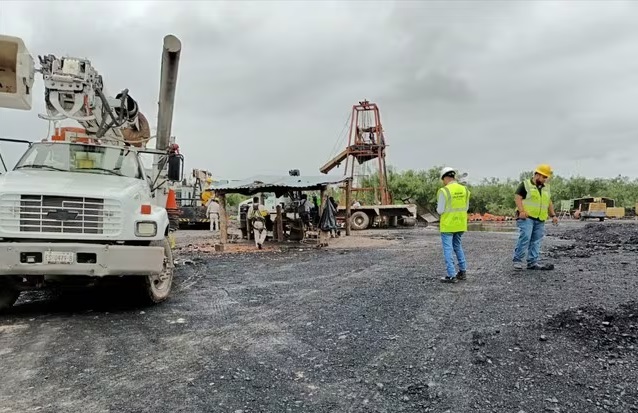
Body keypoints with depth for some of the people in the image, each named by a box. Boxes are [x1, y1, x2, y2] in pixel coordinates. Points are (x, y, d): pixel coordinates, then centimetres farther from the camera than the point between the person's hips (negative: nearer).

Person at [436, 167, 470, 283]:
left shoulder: (444, 191, -17)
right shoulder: (464, 189, 2)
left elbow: (440, 210, -14)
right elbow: (466, 207, 9)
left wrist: (438, 208, 7)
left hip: (447, 224, -6)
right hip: (460, 224, 6)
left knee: (448, 249, 1)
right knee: (458, 246, 21)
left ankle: (451, 276, 1)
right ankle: (462, 272, 25)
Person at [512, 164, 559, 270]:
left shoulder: (546, 188, 20)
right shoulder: (525, 184, 0)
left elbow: (549, 202, 26)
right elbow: (517, 198, -8)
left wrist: (553, 215, 16)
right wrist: (521, 211, -20)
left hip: (540, 220, 7)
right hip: (527, 218, -7)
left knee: (536, 241, 5)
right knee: (525, 238, -17)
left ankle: (532, 263, 9)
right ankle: (517, 260, -10)